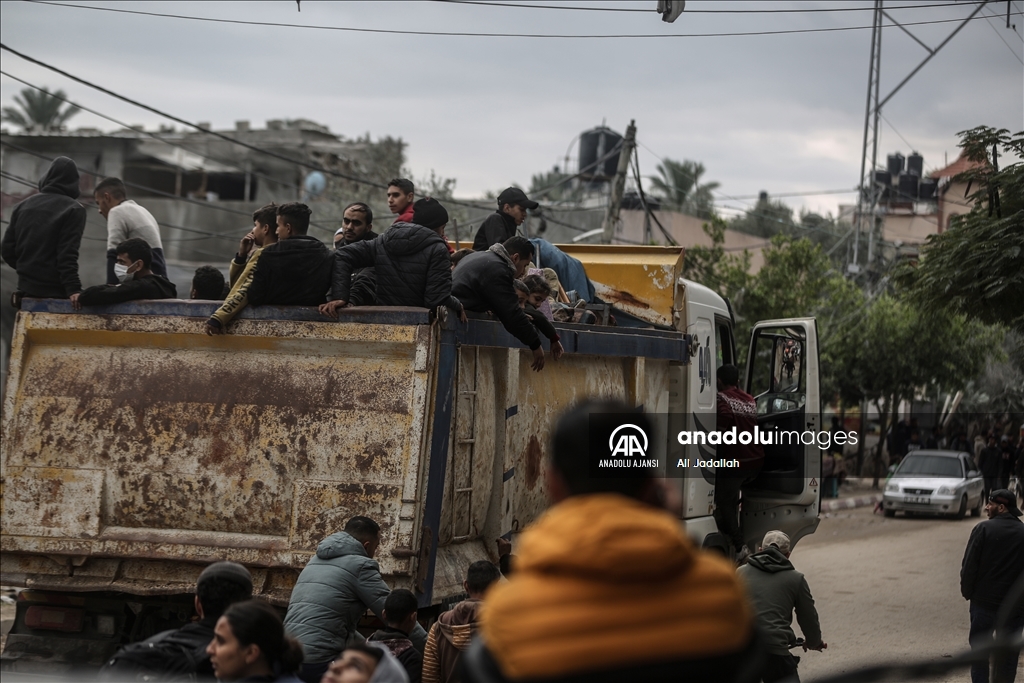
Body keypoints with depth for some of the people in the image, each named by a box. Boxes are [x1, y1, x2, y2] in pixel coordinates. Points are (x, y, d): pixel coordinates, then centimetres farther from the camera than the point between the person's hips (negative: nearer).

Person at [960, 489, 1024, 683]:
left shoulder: (984, 529, -10)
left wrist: (967, 591, 2)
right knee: (1008, 655, 10)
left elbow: (969, 565, -10)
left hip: (984, 600, -2)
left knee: (979, 647, 7)